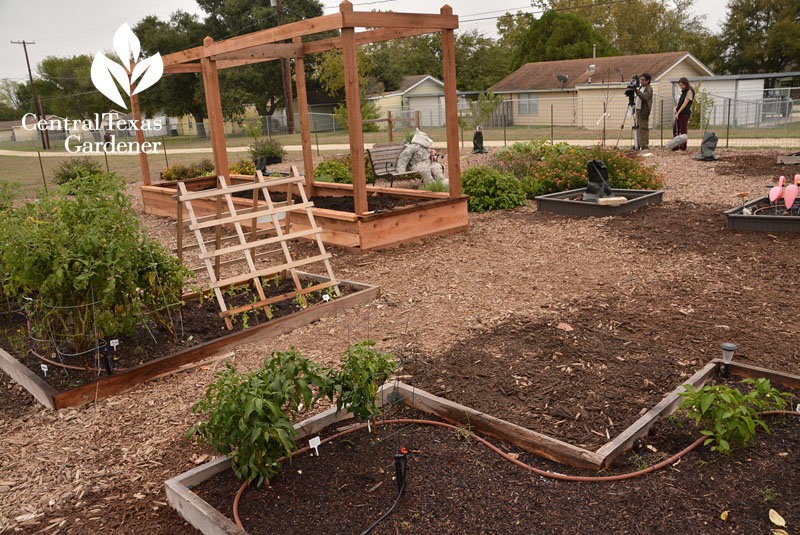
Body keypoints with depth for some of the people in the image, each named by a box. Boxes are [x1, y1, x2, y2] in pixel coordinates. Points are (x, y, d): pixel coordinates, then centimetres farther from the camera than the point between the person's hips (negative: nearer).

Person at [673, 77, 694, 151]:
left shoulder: (689, 91, -10)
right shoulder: (683, 92, 17)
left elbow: (685, 103, -15)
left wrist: (678, 113, -17)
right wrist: (675, 107, -1)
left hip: (685, 113, -9)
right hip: (680, 114, 9)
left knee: (683, 130, -6)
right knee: (675, 129, 11)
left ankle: (683, 148, -1)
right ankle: (677, 146, 20)